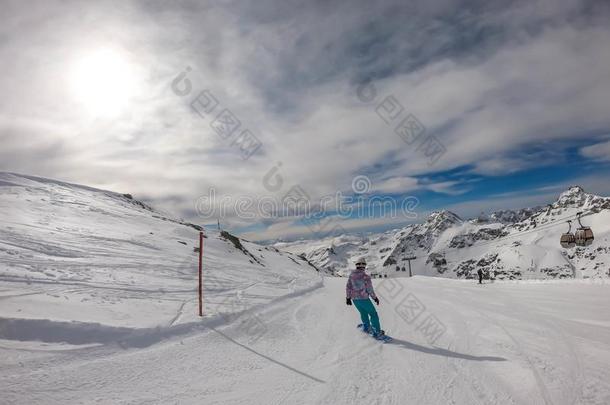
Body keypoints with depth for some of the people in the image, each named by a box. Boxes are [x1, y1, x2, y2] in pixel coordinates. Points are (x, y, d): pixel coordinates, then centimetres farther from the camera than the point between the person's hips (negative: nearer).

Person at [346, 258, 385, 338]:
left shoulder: (351, 275, -5)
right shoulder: (366, 277, -20)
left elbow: (348, 287, 2)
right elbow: (370, 290, -14)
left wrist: (348, 298, 14)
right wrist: (375, 298, 3)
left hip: (354, 299, 5)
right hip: (364, 299, -5)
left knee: (363, 313, 28)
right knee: (373, 314, 12)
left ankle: (366, 327, 43)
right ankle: (377, 332, 16)